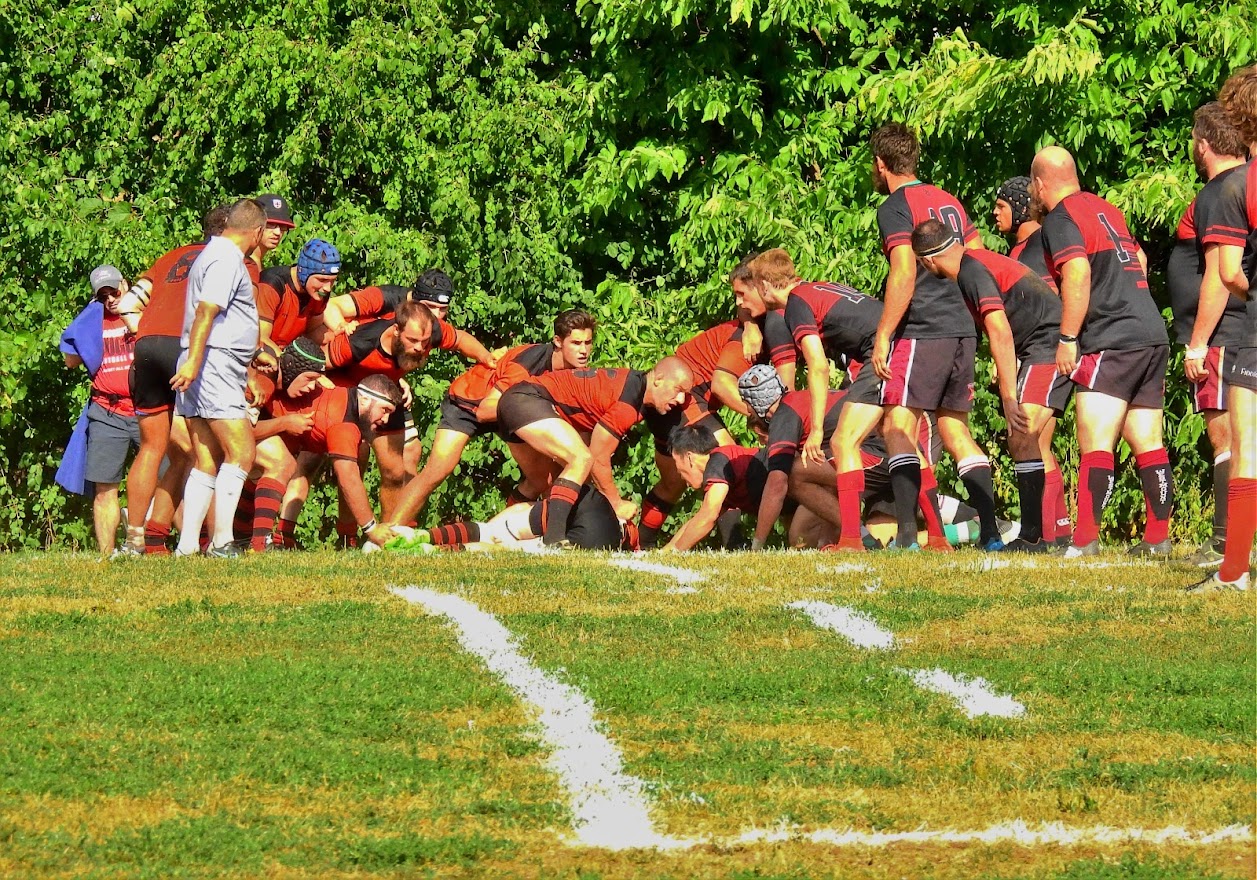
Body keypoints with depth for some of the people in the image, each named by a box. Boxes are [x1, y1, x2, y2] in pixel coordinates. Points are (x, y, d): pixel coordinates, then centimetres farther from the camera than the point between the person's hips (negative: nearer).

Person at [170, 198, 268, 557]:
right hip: (214, 363, -10)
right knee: (241, 453, -11)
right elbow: (206, 312, -21)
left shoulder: (213, 253, 23)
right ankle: (221, 541, -15)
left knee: (207, 463, 8)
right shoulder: (227, 260, -10)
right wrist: (193, 361, -30)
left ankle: (187, 544, 4)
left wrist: (257, 351, 48)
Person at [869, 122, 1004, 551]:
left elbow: (904, 275, -15)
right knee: (956, 430, 14)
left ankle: (907, 533, -19)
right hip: (963, 331, 8)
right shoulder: (950, 201, 18)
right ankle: (990, 531, 8)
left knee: (898, 429, -8)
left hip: (921, 333, -8)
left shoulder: (895, 208, -5)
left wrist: (882, 336, -13)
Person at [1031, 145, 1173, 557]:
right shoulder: (1107, 209, 20)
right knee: (1148, 444, 9)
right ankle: (1158, 537, 9)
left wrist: (1067, 339, -15)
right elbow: (1139, 259, 29)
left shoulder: (1060, 219, -6)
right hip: (1153, 335, 8)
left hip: (1111, 342, -8)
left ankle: (1084, 539, -19)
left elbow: (1078, 275, -18)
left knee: (1096, 446, -12)